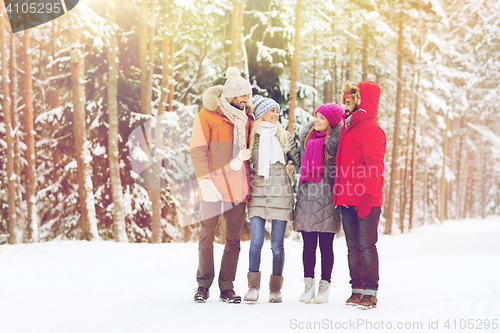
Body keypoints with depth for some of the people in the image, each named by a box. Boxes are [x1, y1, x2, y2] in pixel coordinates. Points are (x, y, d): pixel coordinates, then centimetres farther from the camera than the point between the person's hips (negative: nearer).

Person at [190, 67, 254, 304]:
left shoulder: (245, 118, 16)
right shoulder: (206, 116, 0)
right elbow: (198, 151, -6)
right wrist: (205, 181, -15)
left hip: (238, 188, 4)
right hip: (213, 187, -4)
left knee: (233, 240, 4)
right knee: (207, 238, 1)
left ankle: (227, 286, 11)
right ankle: (203, 285, 12)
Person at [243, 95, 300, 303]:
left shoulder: (284, 136, 10)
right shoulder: (251, 136, 7)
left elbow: (296, 159, 19)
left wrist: (289, 169, 7)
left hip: (281, 193, 1)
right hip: (258, 192, 0)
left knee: (277, 244, 1)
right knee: (256, 241, -10)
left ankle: (276, 289, 7)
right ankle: (253, 286, -3)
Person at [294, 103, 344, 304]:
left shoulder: (334, 141, 1)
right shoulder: (305, 136, 15)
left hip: (327, 198, -4)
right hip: (306, 197, 4)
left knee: (326, 245, 0)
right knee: (308, 244, 4)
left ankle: (325, 287, 8)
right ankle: (309, 285, 11)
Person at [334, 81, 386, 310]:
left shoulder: (371, 128, -8)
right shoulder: (348, 126, 18)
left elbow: (375, 166, -15)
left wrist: (367, 196, -21)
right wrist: (338, 193, 17)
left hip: (366, 201, -8)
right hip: (347, 200, 8)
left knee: (367, 245, -4)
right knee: (353, 247, 9)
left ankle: (370, 292, 1)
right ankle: (357, 289, 15)